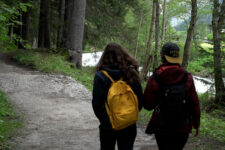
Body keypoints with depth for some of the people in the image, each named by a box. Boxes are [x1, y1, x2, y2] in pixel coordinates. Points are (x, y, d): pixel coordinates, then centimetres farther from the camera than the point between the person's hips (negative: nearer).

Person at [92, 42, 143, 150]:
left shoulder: (101, 76, -12)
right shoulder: (132, 74, -5)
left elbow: (96, 103, -10)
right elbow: (140, 101, -2)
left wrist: (103, 119, 6)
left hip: (107, 126, -2)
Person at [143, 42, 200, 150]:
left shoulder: (155, 78, -13)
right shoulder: (187, 77, -9)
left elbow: (148, 105, -7)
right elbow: (195, 104, -5)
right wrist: (196, 124, 7)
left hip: (162, 129, -1)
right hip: (183, 129, 2)